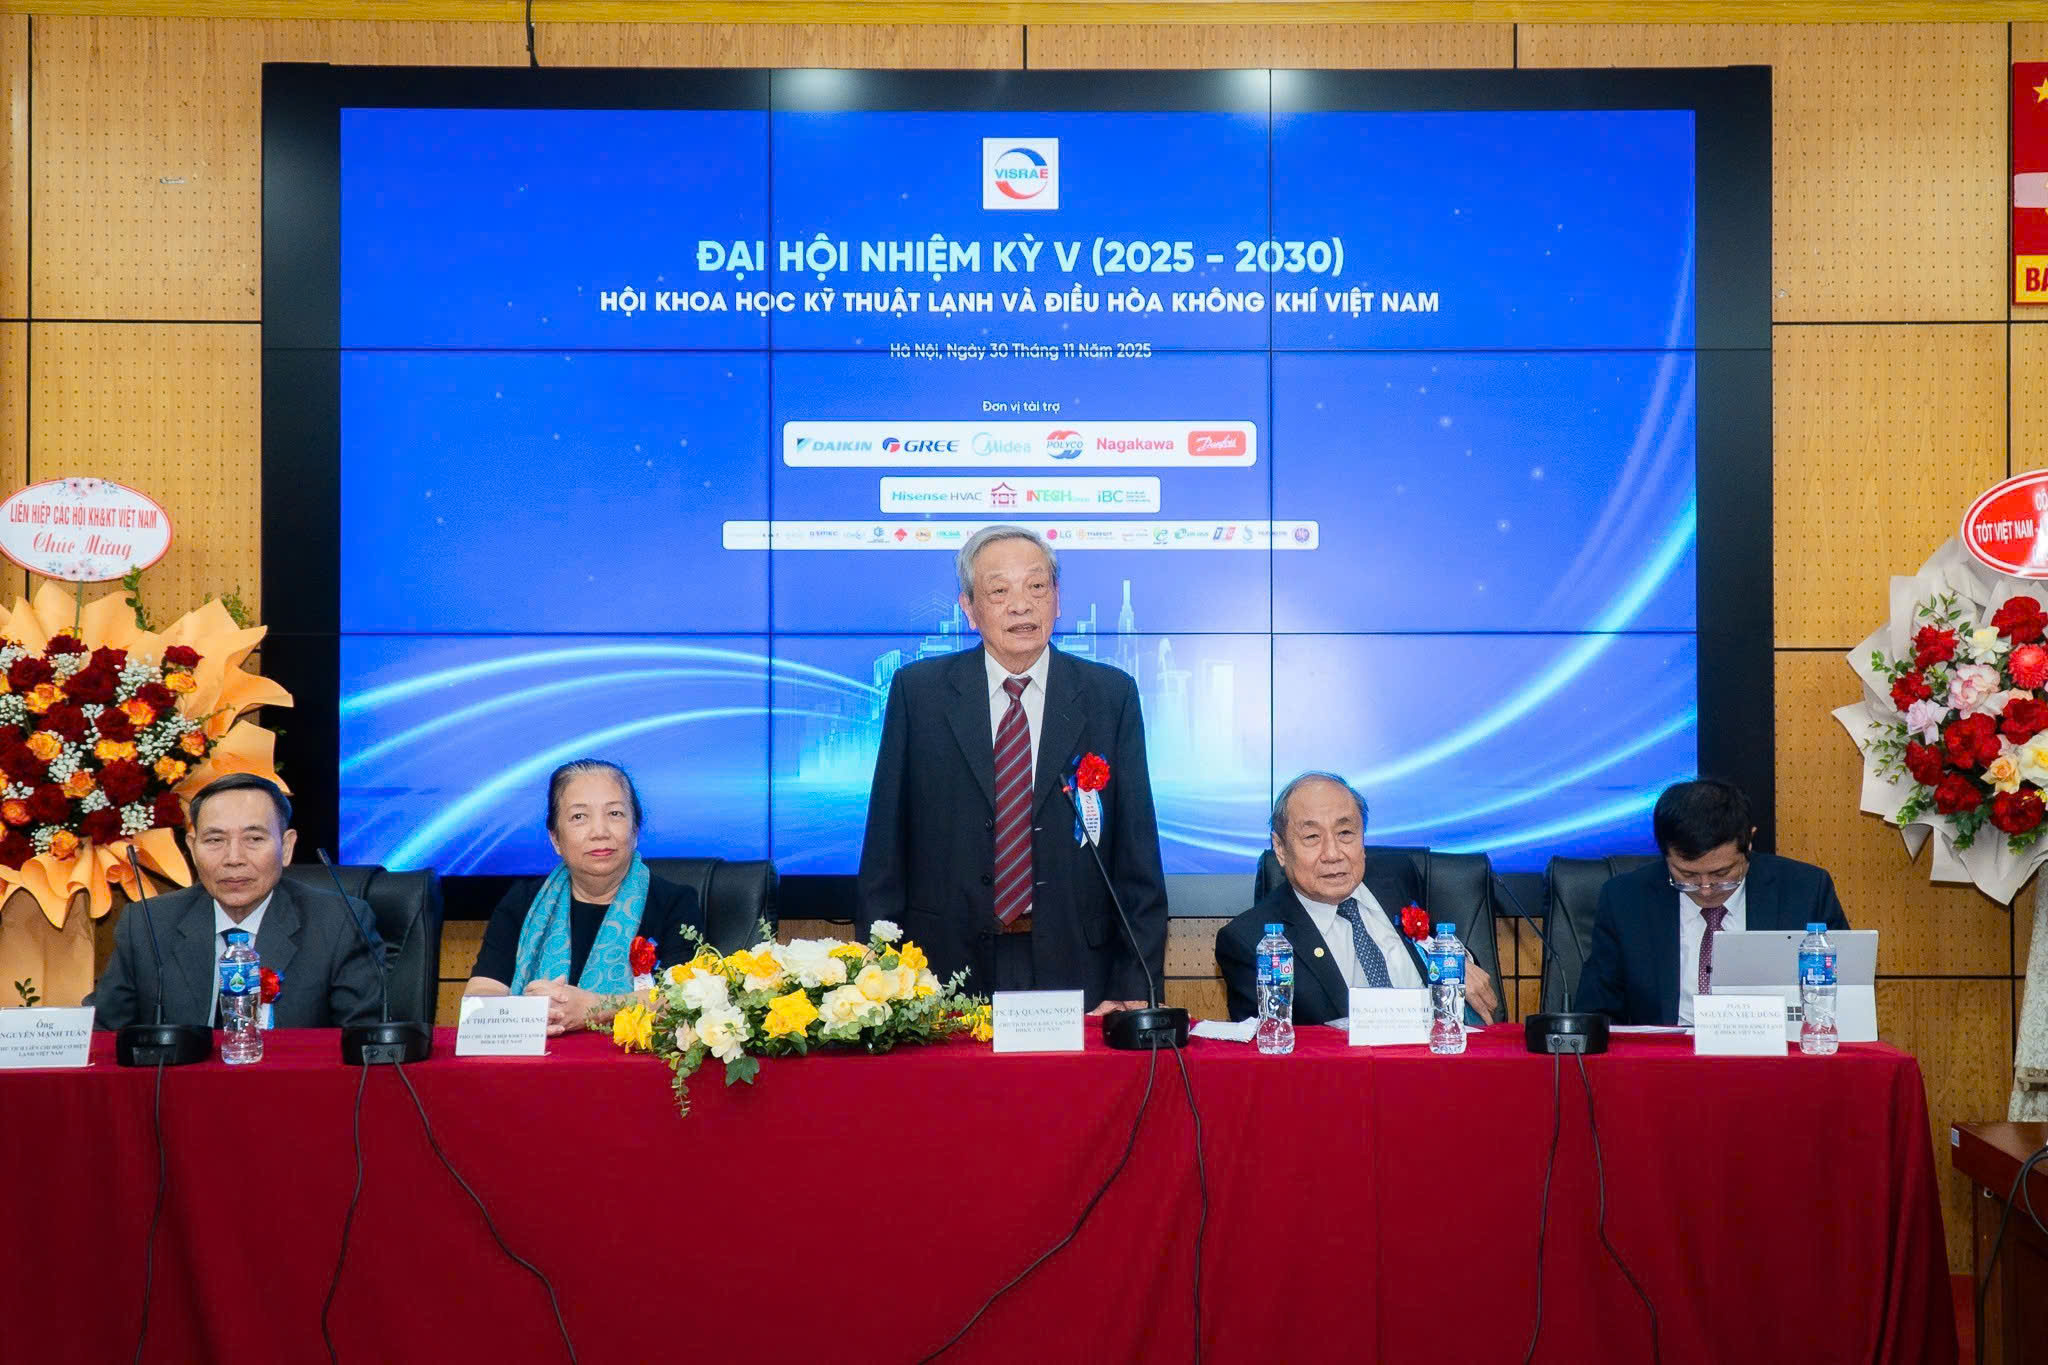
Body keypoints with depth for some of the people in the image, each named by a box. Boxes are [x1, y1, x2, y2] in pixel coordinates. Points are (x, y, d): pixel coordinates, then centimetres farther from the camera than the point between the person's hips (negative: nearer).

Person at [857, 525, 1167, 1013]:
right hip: (949, 967, 0)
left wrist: (1135, 989, -4)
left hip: (1074, 969, 0)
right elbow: (885, 848, 4)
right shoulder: (918, 691, 3)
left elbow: (1137, 853, 2)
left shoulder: (1111, 695, 3)